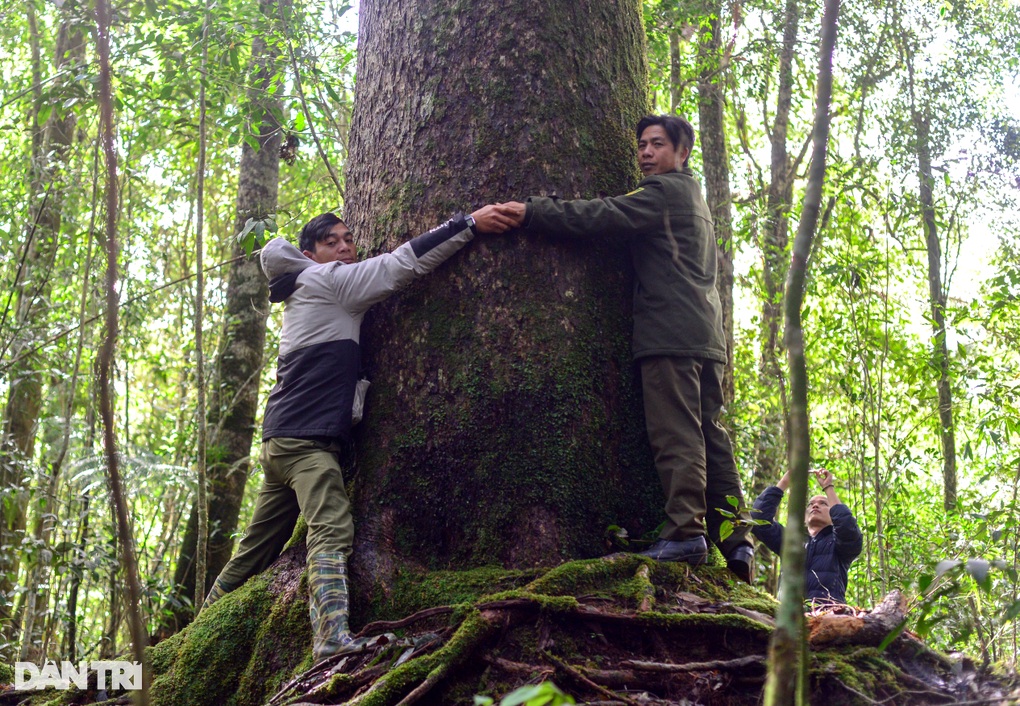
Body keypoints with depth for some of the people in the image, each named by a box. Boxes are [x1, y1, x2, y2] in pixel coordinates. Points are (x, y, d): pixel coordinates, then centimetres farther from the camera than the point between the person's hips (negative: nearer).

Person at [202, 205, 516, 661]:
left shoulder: (309, 296, 25)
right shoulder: (324, 279, -2)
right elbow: (404, 263, -9)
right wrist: (469, 223, -11)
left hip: (282, 440, 10)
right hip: (306, 438, -10)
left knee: (257, 550, 15)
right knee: (331, 532, -25)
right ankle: (333, 637, -39)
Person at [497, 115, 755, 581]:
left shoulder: (663, 191, 0)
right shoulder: (694, 199, 30)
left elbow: (603, 217, -11)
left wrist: (532, 212, -12)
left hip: (671, 335, -9)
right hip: (707, 337, 9)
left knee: (676, 434, -13)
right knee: (710, 435, 6)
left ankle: (686, 530, -18)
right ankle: (735, 540, 6)